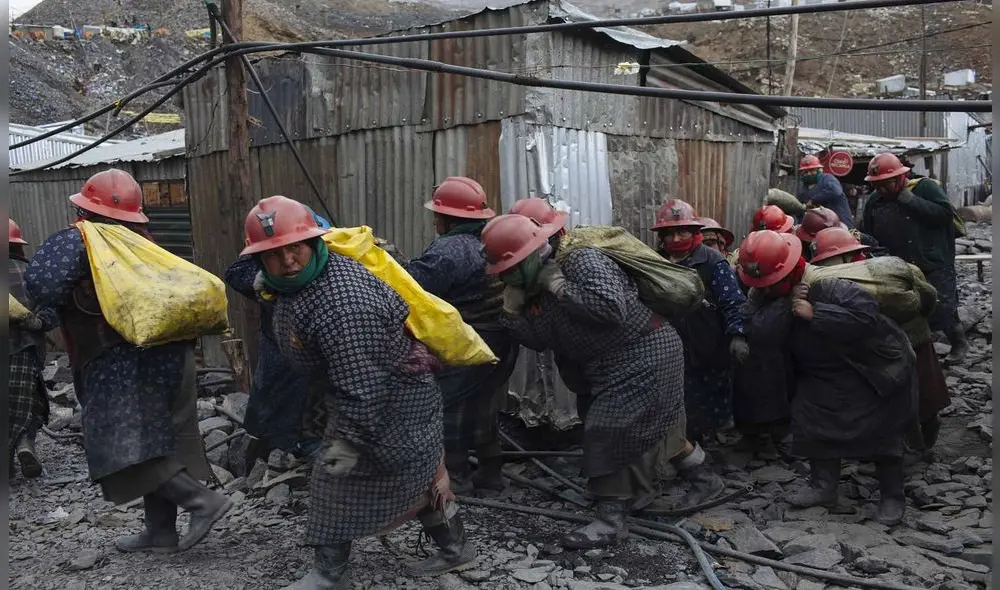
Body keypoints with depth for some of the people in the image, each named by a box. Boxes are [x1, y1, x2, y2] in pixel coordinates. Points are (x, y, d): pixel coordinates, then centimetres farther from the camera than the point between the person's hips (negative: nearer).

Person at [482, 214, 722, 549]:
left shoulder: (581, 260, -23)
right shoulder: (538, 285, 5)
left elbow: (611, 307, -37)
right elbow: (538, 340, 5)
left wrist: (561, 286, -30)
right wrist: (512, 309, -9)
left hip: (645, 355, -10)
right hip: (610, 364, 10)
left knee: (609, 429, -12)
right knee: (653, 427, 21)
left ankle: (611, 521, -2)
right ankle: (703, 477, 41)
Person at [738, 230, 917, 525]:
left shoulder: (828, 285, -33)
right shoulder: (761, 294, -12)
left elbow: (866, 315, -43)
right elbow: (759, 330, -25)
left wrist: (815, 313, -41)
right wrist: (786, 304, -38)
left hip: (873, 367, -6)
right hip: (822, 371, 7)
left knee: (881, 430, -2)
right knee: (810, 419, 3)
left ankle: (892, 496, 14)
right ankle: (824, 486, 17)